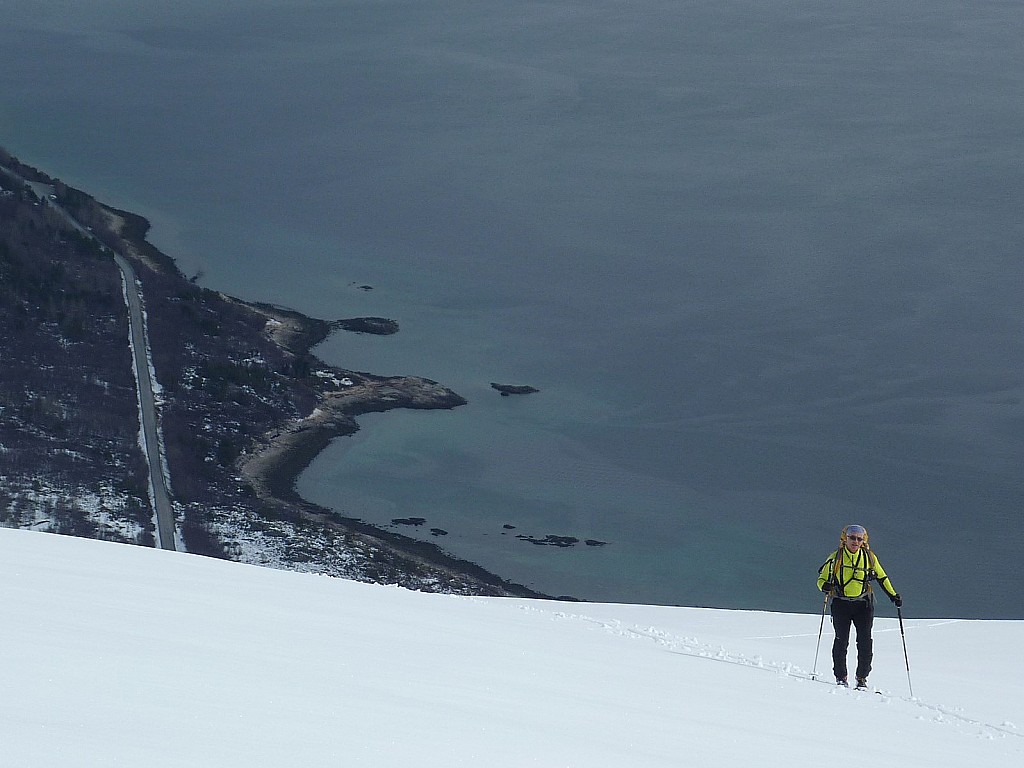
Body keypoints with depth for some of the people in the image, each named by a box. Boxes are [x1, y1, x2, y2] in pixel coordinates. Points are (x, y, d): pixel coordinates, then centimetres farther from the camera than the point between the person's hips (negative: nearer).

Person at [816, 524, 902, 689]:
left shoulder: (869, 558, 4)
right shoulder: (836, 558, 0)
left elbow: (882, 578, 16)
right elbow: (822, 578, 4)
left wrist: (893, 595, 9)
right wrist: (825, 586, -19)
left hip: (863, 603, 1)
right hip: (841, 604, -1)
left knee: (865, 641, -7)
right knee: (841, 640, -5)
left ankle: (862, 678, 1)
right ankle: (840, 677, 5)